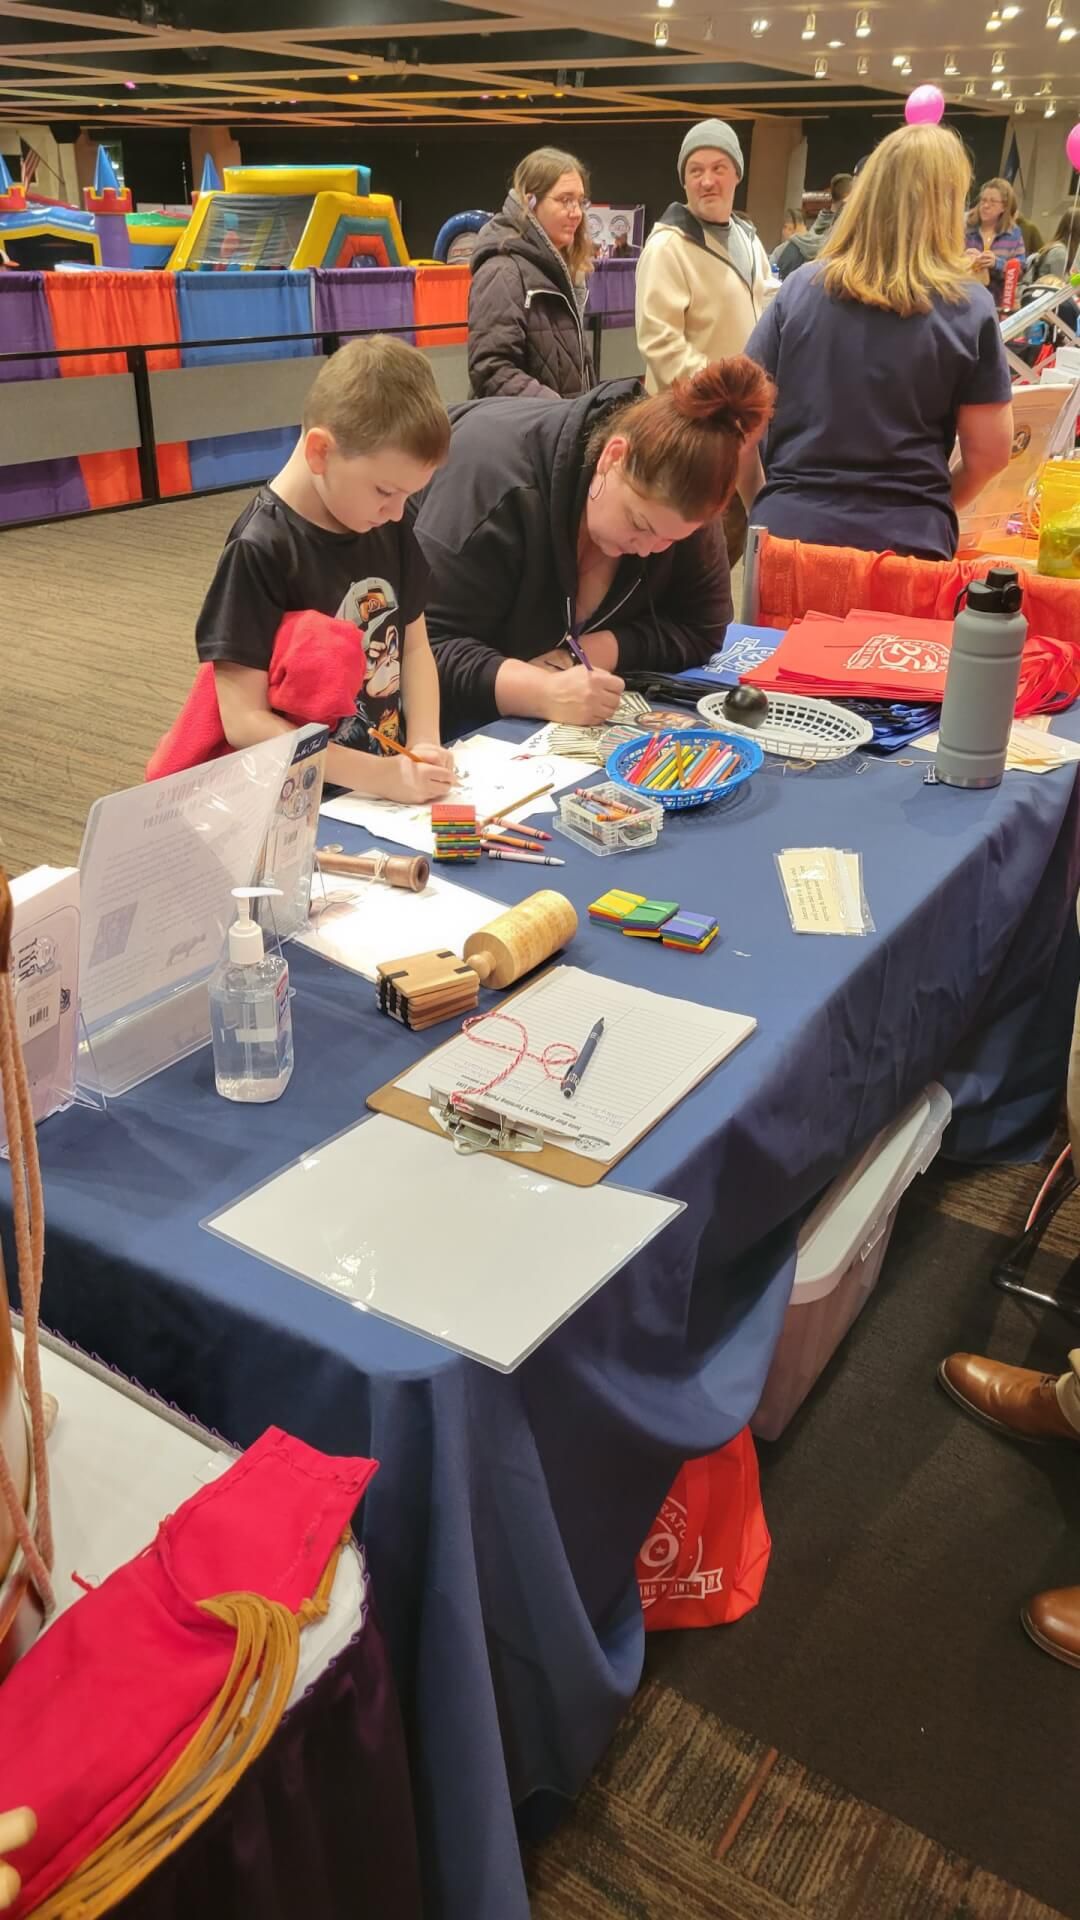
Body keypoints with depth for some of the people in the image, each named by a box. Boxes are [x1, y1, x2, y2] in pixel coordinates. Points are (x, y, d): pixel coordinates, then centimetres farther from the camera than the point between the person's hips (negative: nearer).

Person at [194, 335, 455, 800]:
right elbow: (244, 723, -17)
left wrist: (424, 744, -6)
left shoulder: (388, 527, 4)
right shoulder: (261, 552, -14)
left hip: (394, 781, 5)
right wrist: (381, 775, -20)